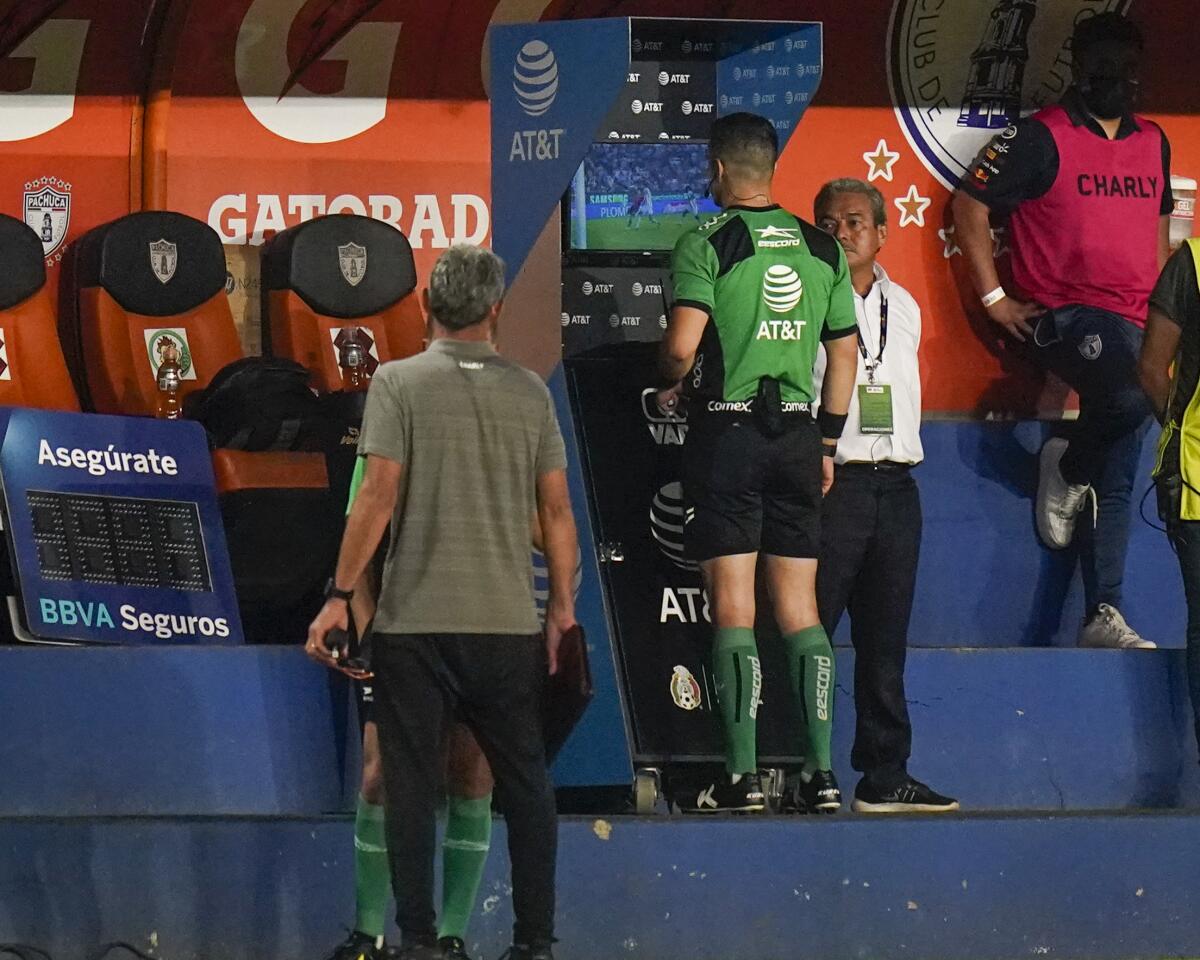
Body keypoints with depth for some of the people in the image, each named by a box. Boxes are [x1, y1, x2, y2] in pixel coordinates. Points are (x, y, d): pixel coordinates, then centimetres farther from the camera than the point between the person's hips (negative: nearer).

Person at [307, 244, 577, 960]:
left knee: (412, 785, 2)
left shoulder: (399, 383, -4)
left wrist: (340, 595, -5)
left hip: (415, 623, -2)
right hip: (509, 624, 2)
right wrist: (563, 608, 13)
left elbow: (378, 497, -10)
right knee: (525, 784, 10)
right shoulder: (529, 391, 4)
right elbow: (557, 510, 5)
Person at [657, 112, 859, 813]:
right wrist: (828, 442, 19)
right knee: (800, 605, 7)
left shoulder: (707, 244, -8)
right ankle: (822, 772, 3)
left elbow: (682, 347, -15)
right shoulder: (821, 249, 8)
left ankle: (743, 775, -6)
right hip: (797, 432, 4)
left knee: (732, 605, -3)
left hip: (727, 428, -4)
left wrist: (672, 385, 7)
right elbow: (845, 354, 11)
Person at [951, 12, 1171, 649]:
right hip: (1063, 316, -6)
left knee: (1116, 484, 4)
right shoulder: (1041, 138, -3)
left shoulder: (1153, 143, 17)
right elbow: (969, 205, -3)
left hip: (1132, 326, 6)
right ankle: (1067, 470, -6)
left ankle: (1102, 616, 7)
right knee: (1133, 394, -34)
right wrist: (994, 299, -7)